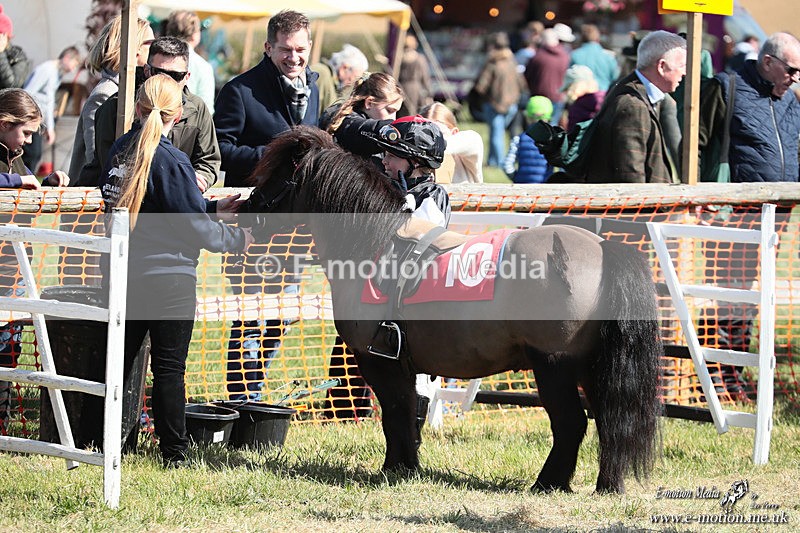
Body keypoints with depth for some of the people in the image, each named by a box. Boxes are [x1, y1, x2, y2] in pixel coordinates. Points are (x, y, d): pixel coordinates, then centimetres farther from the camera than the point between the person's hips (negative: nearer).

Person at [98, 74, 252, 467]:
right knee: (169, 367, 1)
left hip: (122, 272, 6)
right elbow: (194, 226, -13)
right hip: (168, 277, -6)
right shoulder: (171, 161, -17)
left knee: (119, 357, 14)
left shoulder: (120, 151, 5)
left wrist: (212, 208, 15)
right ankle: (174, 452, 6)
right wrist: (236, 239, 4)